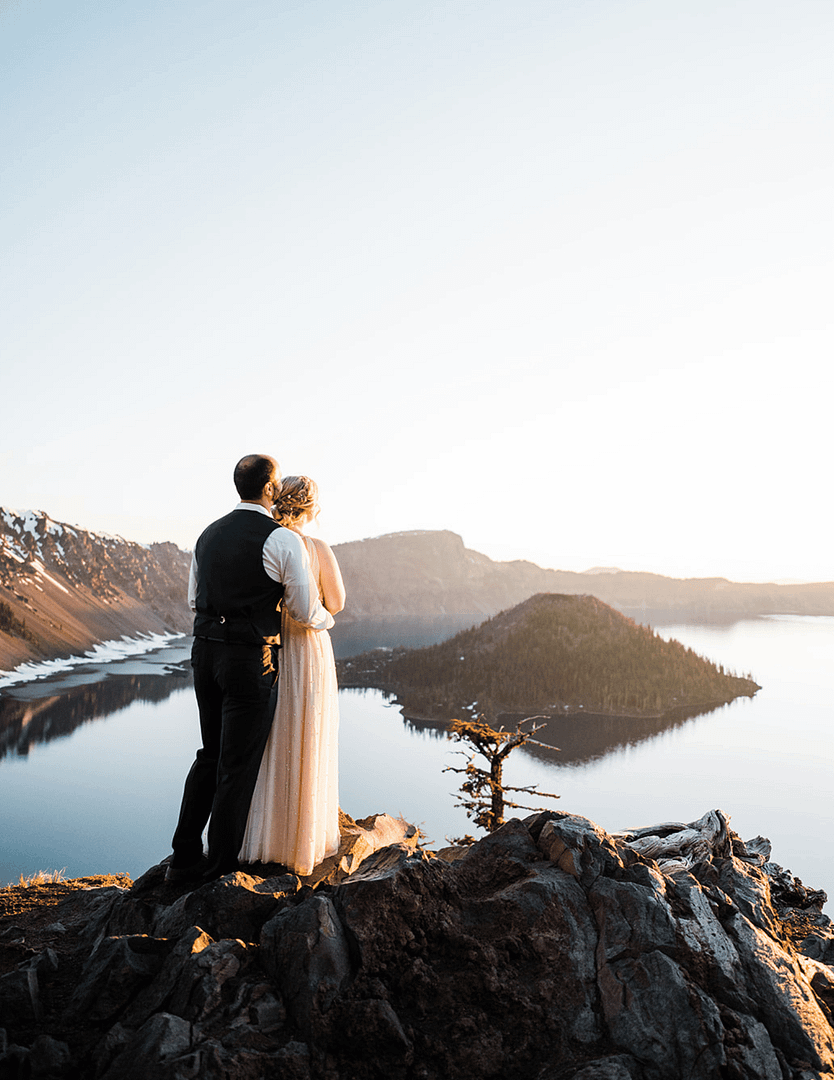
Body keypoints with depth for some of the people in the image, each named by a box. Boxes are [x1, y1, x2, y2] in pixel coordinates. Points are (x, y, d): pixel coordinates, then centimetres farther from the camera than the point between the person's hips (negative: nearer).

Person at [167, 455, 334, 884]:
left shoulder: (208, 534, 9)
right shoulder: (284, 540, -13)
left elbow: (194, 600, 16)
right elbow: (306, 612, -9)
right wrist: (327, 619, 13)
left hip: (205, 652, 7)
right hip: (250, 660, -7)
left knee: (210, 755, 21)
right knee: (238, 765, 6)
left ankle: (184, 857, 27)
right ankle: (221, 868, 19)